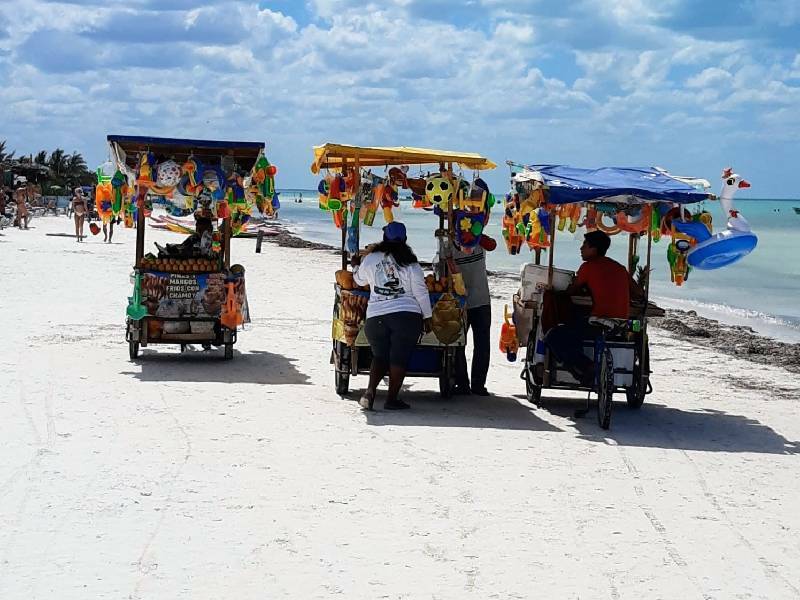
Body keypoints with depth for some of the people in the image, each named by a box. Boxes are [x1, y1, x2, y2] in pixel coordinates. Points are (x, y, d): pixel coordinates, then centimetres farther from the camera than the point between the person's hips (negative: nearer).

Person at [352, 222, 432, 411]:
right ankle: (392, 398, 1)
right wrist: (427, 317, 9)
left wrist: (355, 266, 42)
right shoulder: (410, 264, -3)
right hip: (407, 316, -2)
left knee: (379, 356, 14)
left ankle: (370, 391, -5)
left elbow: (359, 280, 22)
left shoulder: (370, 259, 3)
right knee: (399, 357, 3)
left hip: (376, 317, 2)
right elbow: (421, 292, -1)